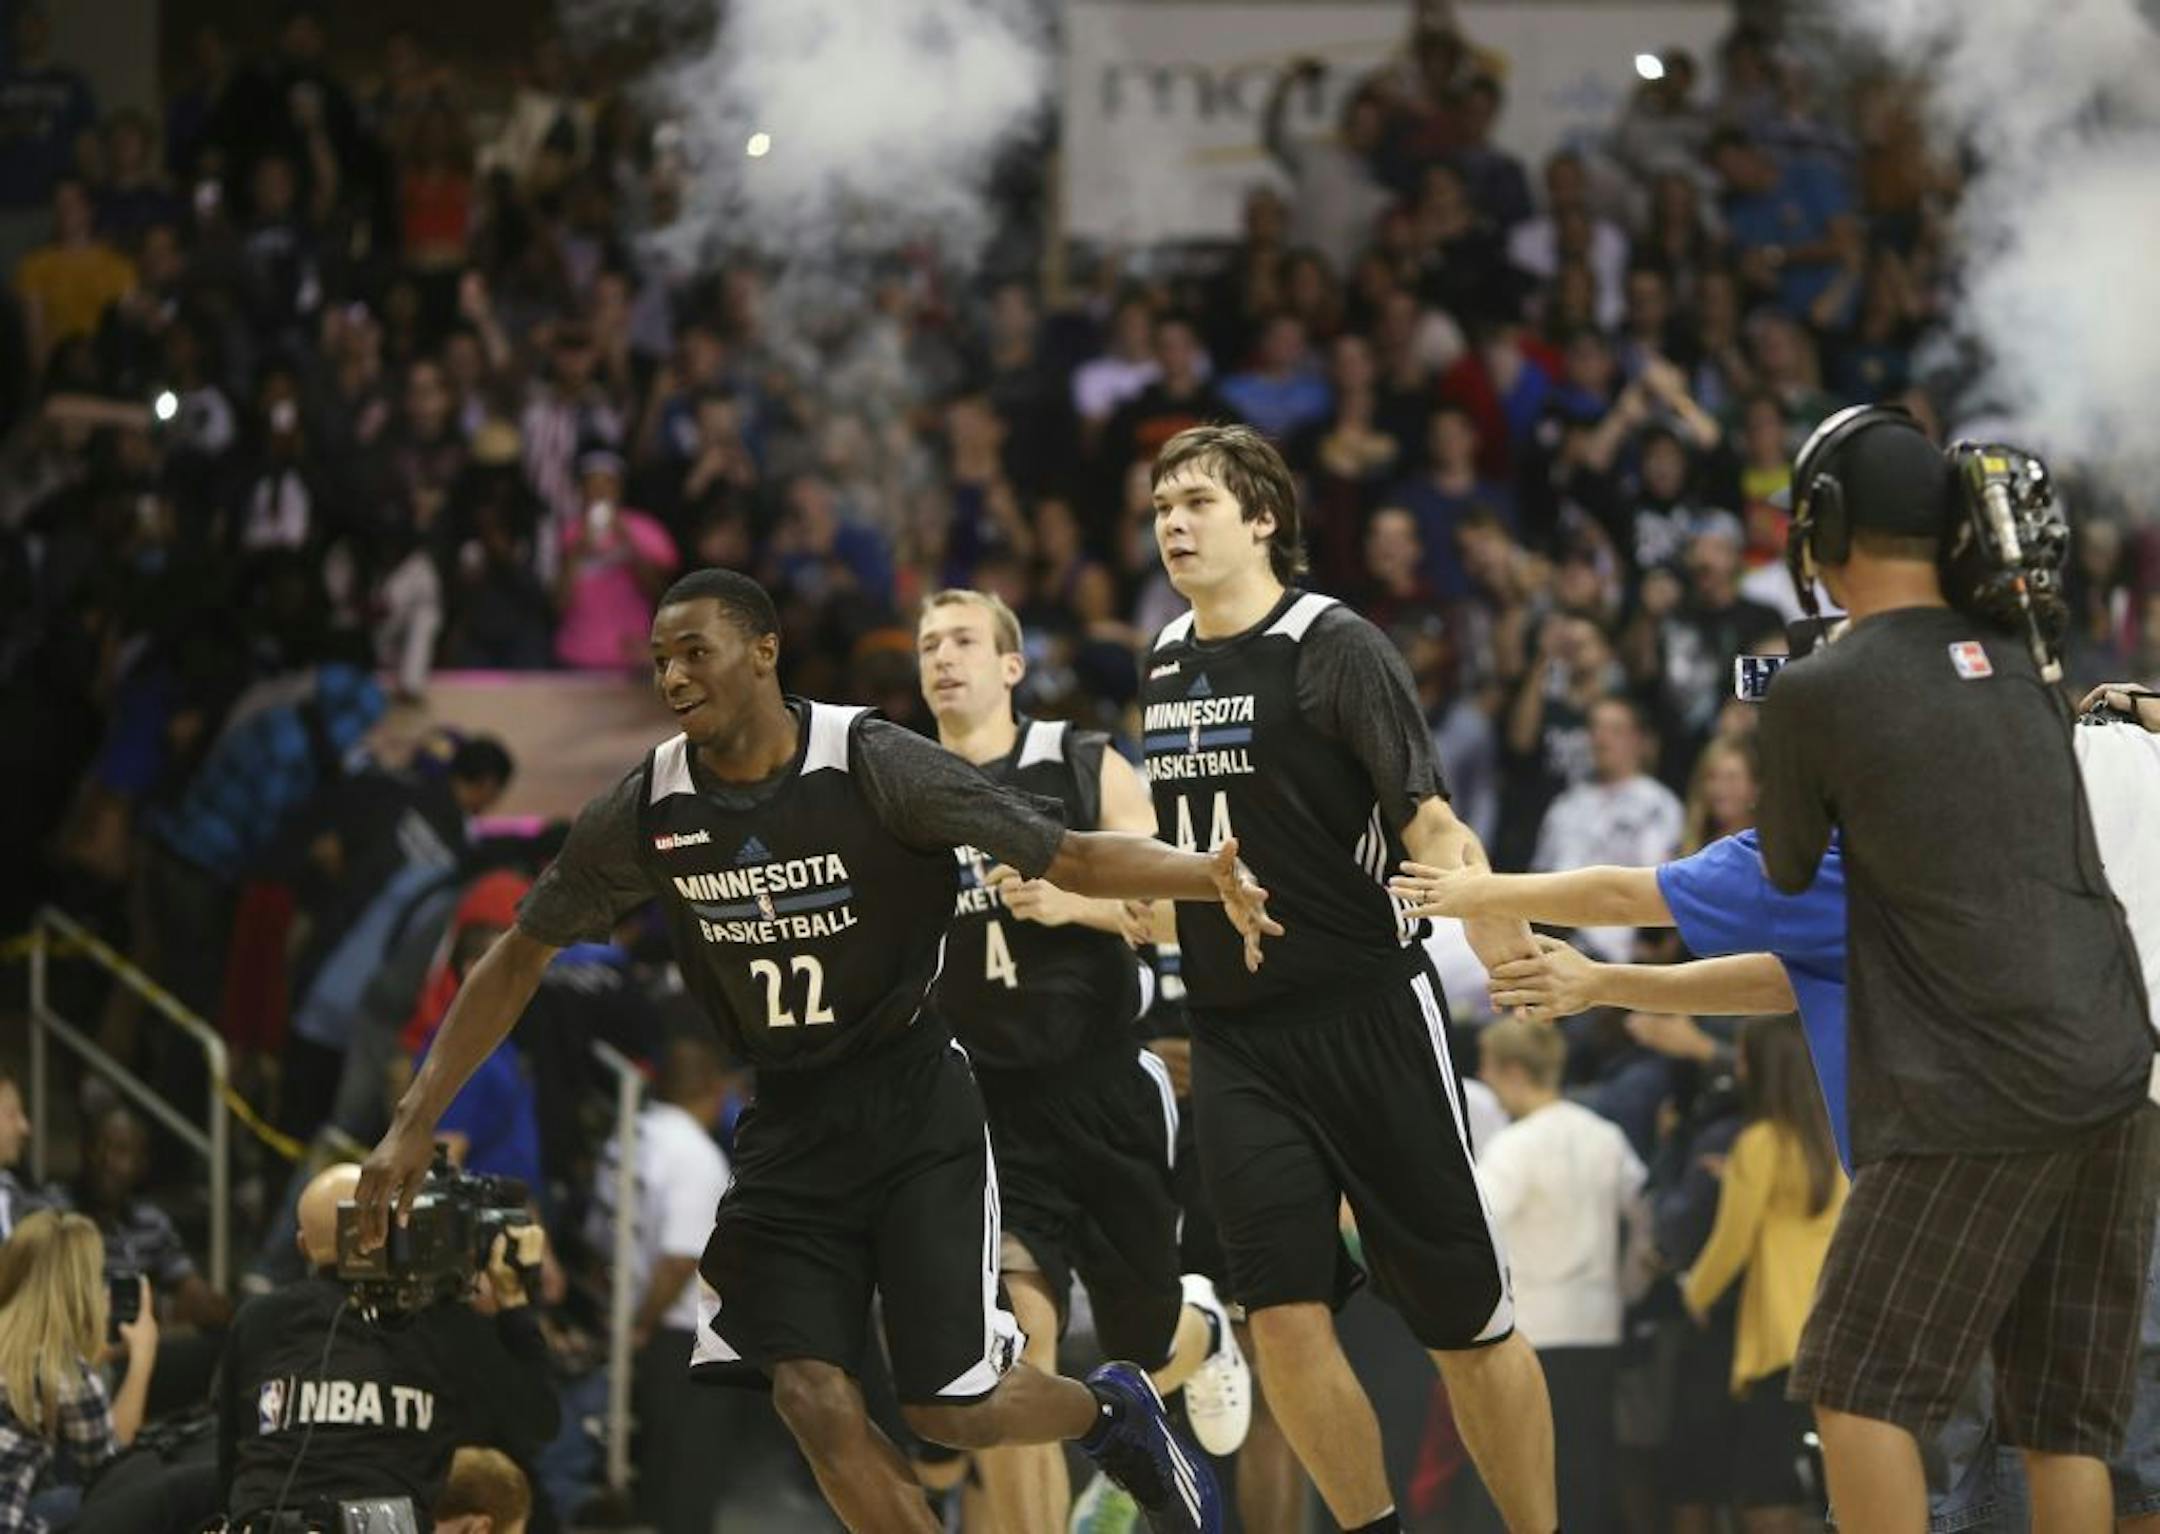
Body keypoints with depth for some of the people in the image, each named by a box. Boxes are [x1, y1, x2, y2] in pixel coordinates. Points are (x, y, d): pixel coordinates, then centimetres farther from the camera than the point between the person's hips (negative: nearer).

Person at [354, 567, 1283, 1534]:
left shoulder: (871, 766, -18)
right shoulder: (646, 810, -5)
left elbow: (1068, 857, -17)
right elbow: (522, 957, 7)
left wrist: (1208, 876, -36)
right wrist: (415, 1123, 4)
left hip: (915, 1108, -4)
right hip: (787, 1122, 4)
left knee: (954, 1410, -6)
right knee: (812, 1401, -11)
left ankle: (1112, 1412, 28)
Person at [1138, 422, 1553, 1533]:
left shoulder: (1336, 648, -10)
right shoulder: (1166, 660, 10)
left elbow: (1431, 828, -19)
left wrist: (1511, 951, -33)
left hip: (1368, 1016, -5)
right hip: (1235, 1041, 5)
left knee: (1465, 1322, -1)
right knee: (1283, 1318, -6)